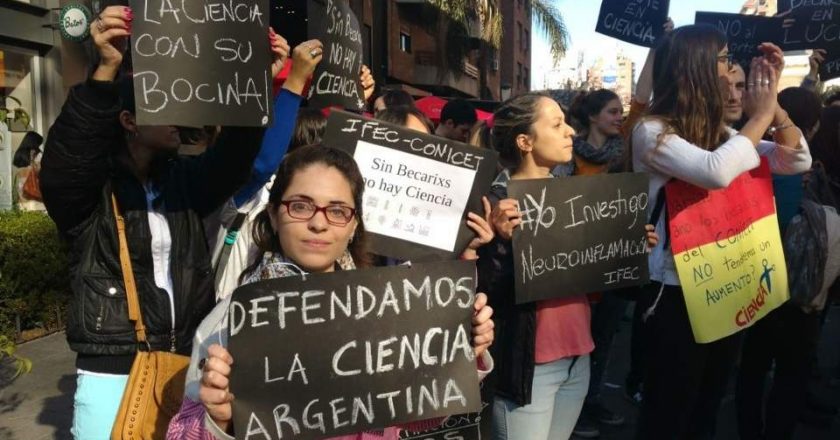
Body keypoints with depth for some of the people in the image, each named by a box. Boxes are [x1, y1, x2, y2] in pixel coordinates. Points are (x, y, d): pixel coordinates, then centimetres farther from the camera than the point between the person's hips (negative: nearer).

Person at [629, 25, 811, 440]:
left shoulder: (720, 131, 7)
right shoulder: (652, 131, -15)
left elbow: (797, 161, 8)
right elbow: (717, 172, -31)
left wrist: (773, 100, -1)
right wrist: (760, 114, -16)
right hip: (677, 294, -7)